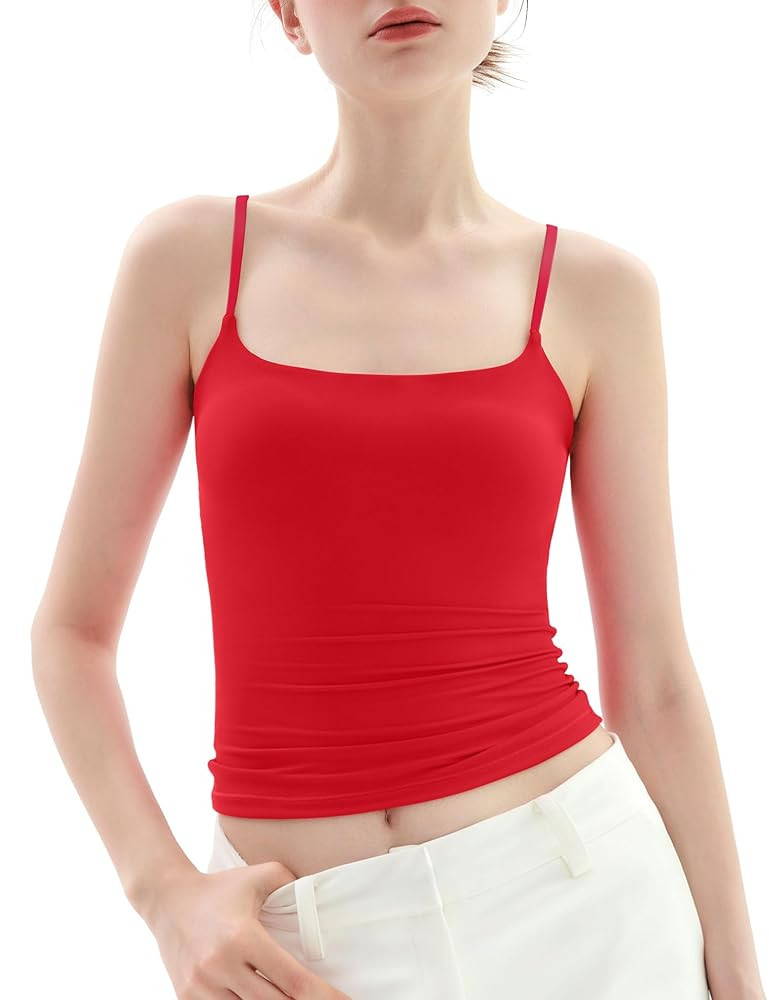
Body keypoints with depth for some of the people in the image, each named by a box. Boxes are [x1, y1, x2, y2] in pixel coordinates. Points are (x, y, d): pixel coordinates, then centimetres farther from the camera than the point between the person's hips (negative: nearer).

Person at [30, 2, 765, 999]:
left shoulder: (595, 288, 1)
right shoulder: (189, 256, 0)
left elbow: (653, 676, 3)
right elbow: (73, 628, 4)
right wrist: (166, 893, -7)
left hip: (573, 897, 1)